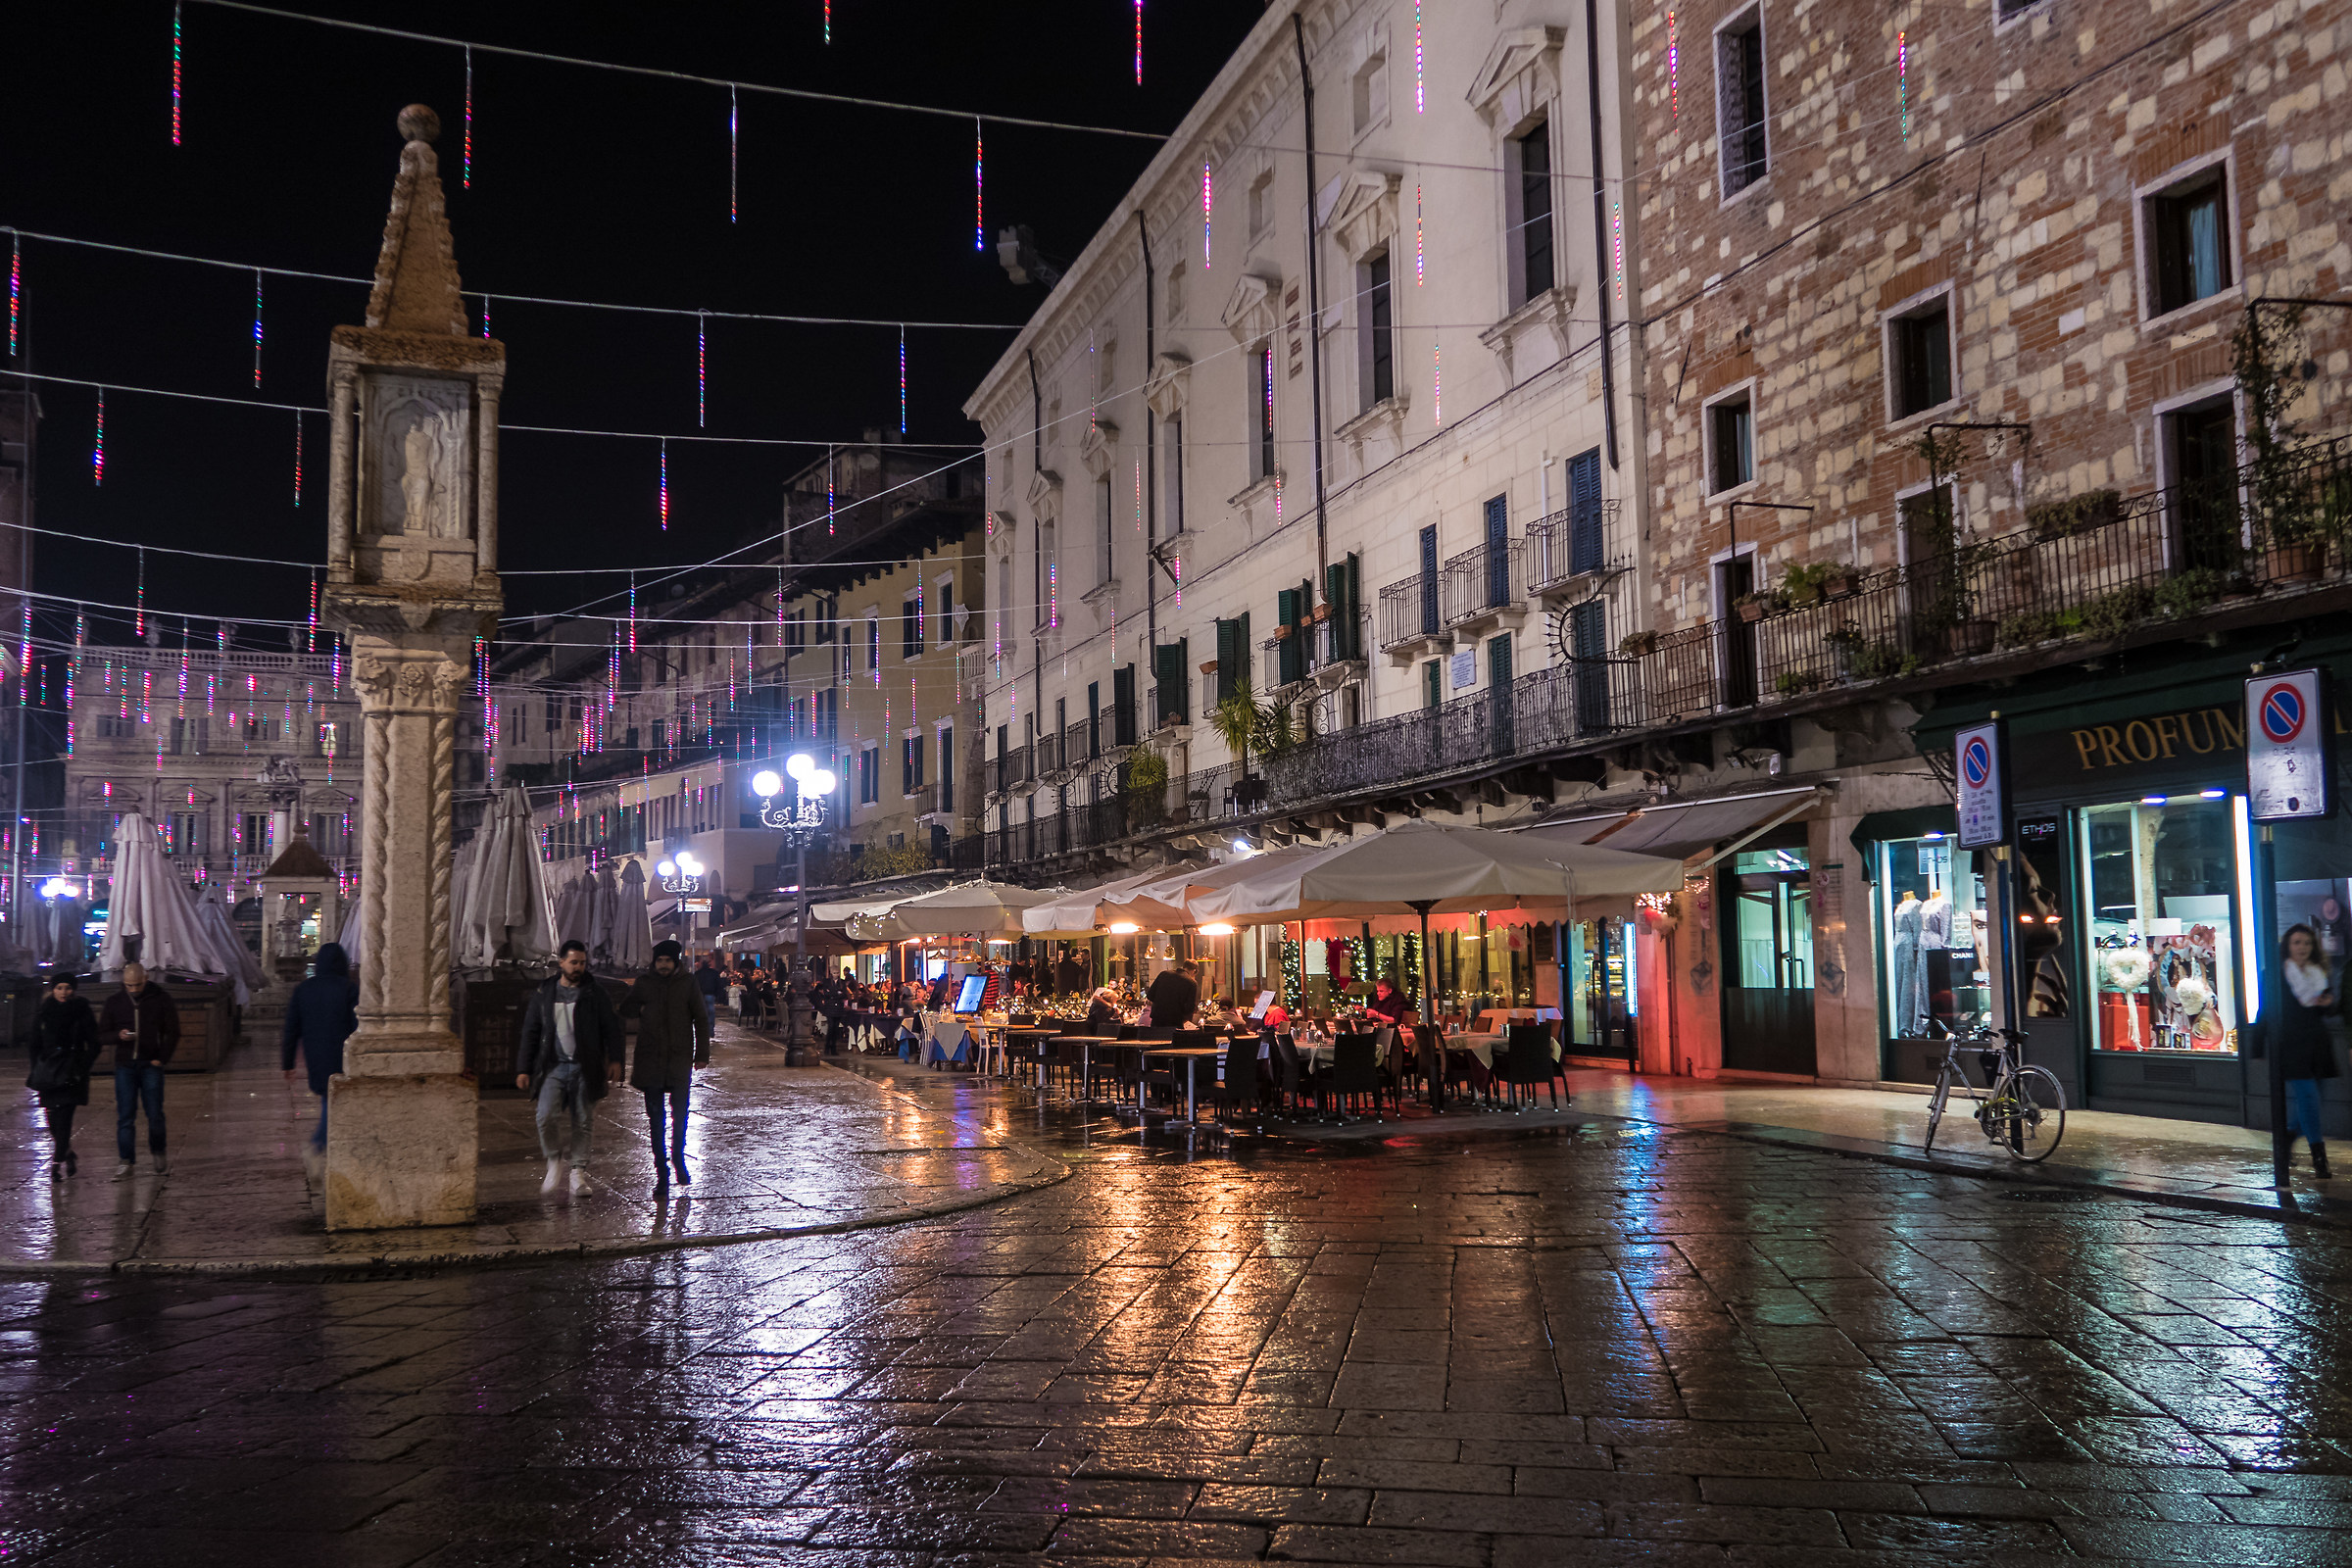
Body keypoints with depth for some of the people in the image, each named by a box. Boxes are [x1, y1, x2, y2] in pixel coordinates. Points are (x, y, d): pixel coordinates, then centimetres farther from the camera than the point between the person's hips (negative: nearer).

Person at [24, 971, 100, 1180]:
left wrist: (83, 1068, -8)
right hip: (48, 1072, 3)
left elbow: (94, 1045, 3)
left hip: (71, 1073, -3)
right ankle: (68, 1156, 22)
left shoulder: (83, 1012, 1)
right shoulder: (42, 1014, 9)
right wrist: (36, 1073, 9)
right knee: (53, 1121, 3)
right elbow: (36, 1045, 15)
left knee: (63, 1118, -13)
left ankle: (57, 1163, -12)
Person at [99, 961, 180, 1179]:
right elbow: (102, 1033, 9)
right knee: (125, 1116, 0)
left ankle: (159, 1154, 18)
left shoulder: (161, 1001, 1)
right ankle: (126, 1161, 5)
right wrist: (118, 1036, -13)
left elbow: (173, 1033, 5)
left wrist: (161, 1059, -4)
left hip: (150, 1065, -1)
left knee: (155, 1113, -1)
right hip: (124, 1065, 1)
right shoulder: (114, 1002, 6)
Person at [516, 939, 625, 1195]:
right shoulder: (543, 994, 8)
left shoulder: (595, 994, 5)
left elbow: (610, 1027, 5)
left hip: (585, 1067, 0)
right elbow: (530, 1032, 10)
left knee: (584, 1121, 2)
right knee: (544, 1115, -16)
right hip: (554, 1066, 0)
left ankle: (578, 1172, 13)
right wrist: (523, 1069, 6)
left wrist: (615, 1059, -5)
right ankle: (554, 1163, 5)